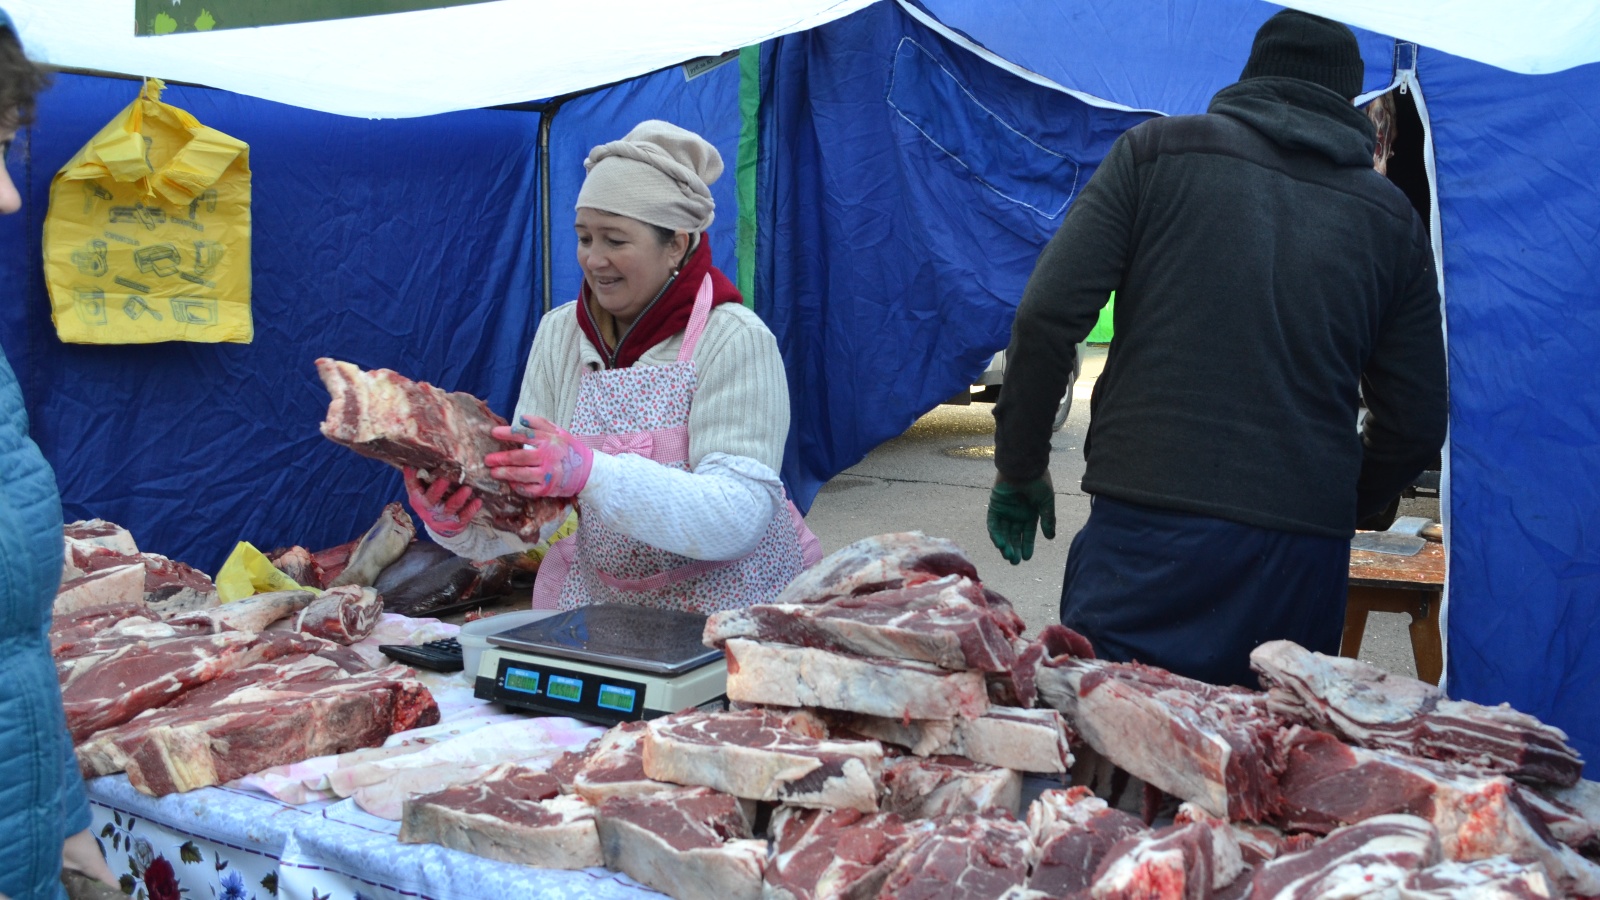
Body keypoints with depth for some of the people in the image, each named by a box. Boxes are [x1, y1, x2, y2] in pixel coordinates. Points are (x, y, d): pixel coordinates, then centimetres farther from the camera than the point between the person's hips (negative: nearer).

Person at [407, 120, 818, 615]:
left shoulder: (734, 339, -12)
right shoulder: (559, 333, 4)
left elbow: (740, 517, -23)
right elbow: (530, 506, 0)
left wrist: (590, 473, -32)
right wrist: (459, 525, -20)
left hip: (731, 606, -4)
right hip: (592, 601, 4)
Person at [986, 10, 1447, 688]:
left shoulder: (1157, 150, 7)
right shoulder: (1389, 218, 14)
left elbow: (1047, 315, -2)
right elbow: (1417, 422, 14)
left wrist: (1020, 469, 8)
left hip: (1149, 527, -3)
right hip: (1304, 563, 3)